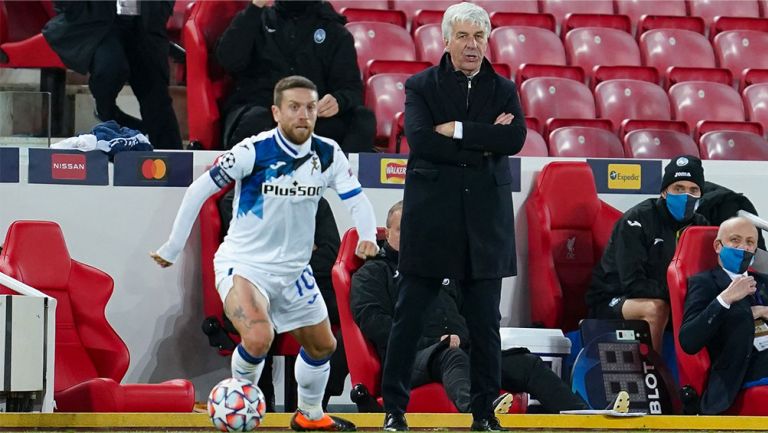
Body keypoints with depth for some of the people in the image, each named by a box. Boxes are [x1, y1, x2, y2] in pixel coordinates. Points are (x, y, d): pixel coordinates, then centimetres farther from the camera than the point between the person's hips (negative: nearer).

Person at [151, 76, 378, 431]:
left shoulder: (328, 154, -6)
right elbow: (199, 190, -12)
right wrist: (172, 249, -8)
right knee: (259, 338, -29)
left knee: (322, 346, 16)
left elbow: (356, 198, -3)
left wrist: (367, 235, -25)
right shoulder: (253, 151, -19)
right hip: (243, 264, -6)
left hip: (293, 269, 6)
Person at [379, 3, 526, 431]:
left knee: (486, 322, 4)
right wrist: (483, 144, -13)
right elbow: (420, 140, -12)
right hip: (431, 218, -2)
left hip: (485, 222, 2)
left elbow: (516, 138, -7)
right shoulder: (421, 86, 4)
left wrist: (458, 131, -12)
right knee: (409, 318, 0)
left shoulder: (504, 90, 10)